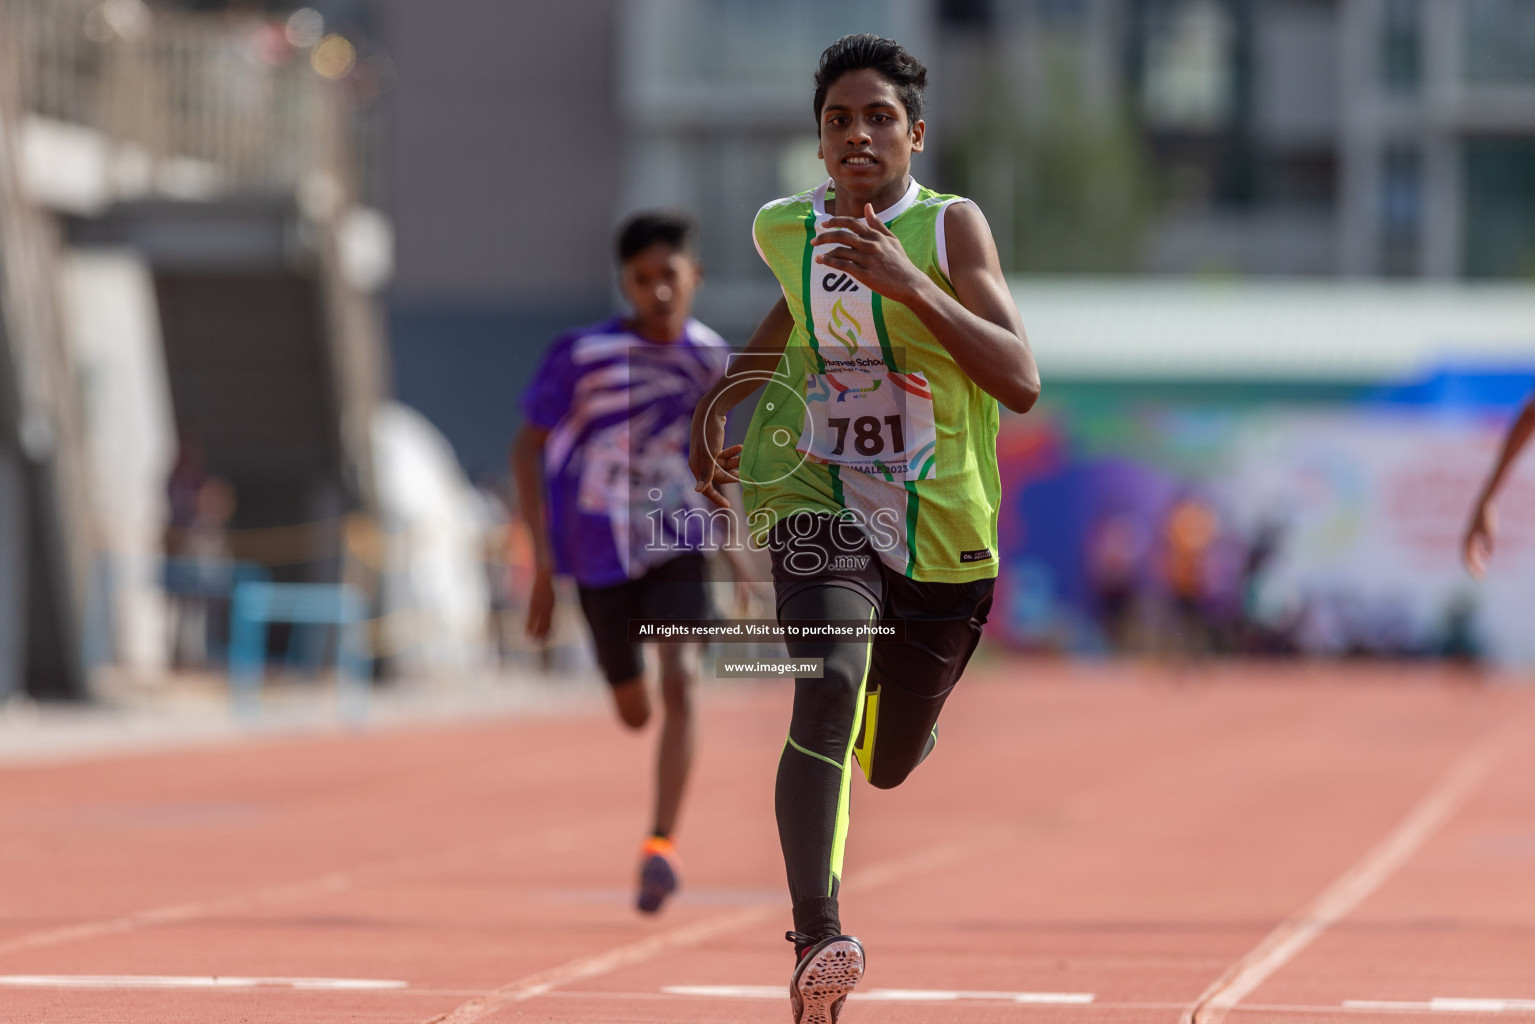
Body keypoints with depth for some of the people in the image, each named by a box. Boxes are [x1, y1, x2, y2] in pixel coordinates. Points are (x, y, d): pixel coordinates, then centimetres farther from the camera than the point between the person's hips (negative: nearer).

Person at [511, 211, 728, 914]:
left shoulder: (709, 356, -1)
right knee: (634, 712, 8)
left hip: (679, 540, 1)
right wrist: (543, 557, -11)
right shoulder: (583, 355, -13)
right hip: (601, 552, -1)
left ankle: (662, 844, -22)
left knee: (679, 681, -21)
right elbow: (527, 446, -6)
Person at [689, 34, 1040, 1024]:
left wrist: (904, 283, -31)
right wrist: (725, 396, 18)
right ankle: (816, 942, -35)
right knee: (829, 682, -30)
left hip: (942, 532, 0)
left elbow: (1022, 382, -23)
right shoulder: (785, 231, 1)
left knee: (888, 762, 16)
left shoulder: (951, 227, -11)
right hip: (821, 504, 0)